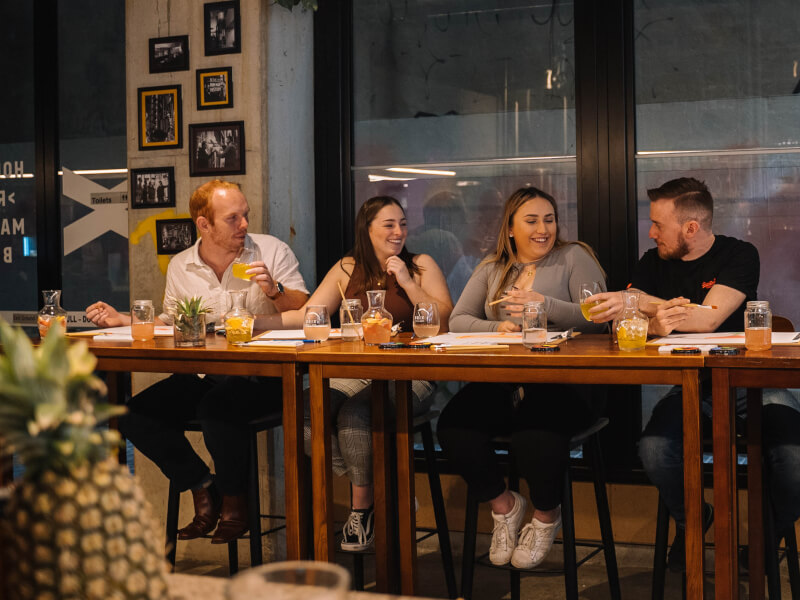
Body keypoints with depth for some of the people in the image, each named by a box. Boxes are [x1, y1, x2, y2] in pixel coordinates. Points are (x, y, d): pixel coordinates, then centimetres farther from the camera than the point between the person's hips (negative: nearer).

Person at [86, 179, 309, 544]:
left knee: (217, 408, -35)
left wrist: (275, 291, -18)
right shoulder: (180, 267, 10)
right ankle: (202, 489, 4)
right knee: (135, 416, -13)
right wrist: (122, 320, 6)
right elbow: (168, 325, 18)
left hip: (261, 373, -5)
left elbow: (306, 310, -1)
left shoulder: (271, 250, 1)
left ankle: (234, 500, -7)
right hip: (203, 375, 5)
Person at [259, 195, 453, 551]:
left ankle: (363, 506, -7)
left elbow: (446, 319, -2)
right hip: (354, 373, 4)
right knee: (305, 412, -25)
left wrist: (408, 284, -8)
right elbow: (308, 315, 9)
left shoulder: (421, 266, 8)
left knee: (354, 414, -32)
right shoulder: (347, 269, 15)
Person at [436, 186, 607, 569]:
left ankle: (547, 514, -2)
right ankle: (503, 504, 3)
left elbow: (596, 318, -6)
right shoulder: (491, 268, 19)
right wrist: (497, 328, -9)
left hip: (563, 383, -4)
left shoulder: (573, 257, 7)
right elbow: (457, 321, 10)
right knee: (453, 425, -25)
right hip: (501, 387, 4)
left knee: (535, 432, -36)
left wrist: (544, 304, -17)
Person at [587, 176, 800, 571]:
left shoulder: (739, 256, -5)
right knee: (654, 450, -29)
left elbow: (708, 319, -20)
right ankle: (691, 520, 6)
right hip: (691, 386, 3)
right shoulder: (654, 263, 8)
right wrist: (655, 325, -25)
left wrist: (636, 303, -23)